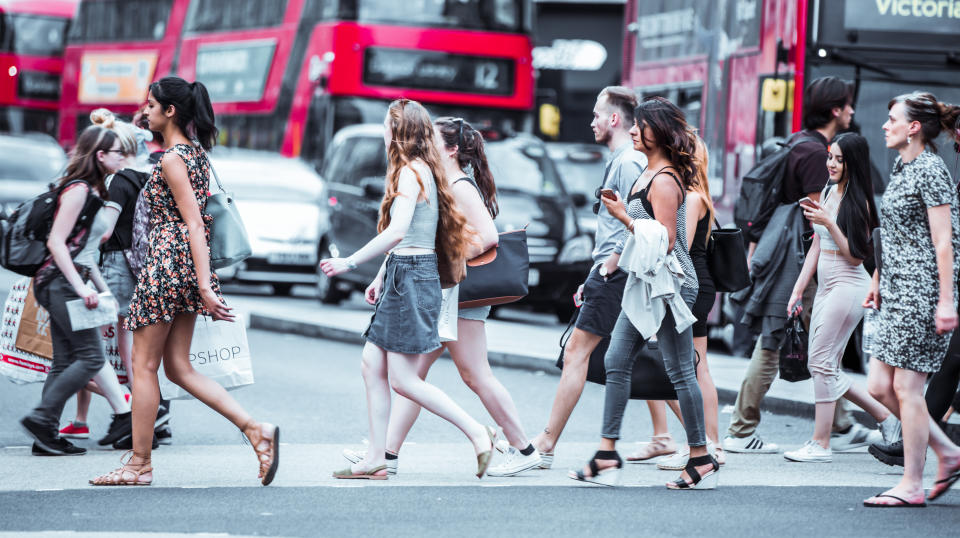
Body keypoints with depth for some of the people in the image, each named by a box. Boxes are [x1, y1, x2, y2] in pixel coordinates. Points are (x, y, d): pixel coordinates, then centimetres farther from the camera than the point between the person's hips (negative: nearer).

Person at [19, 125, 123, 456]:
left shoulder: (93, 192, 18)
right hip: (62, 282, -10)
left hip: (72, 283, 10)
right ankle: (41, 418, -11)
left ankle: (46, 437, 5)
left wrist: (101, 286, 20)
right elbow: (56, 242, -18)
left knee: (65, 362, 6)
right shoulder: (78, 190, -12)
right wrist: (81, 287, -23)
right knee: (91, 357, -11)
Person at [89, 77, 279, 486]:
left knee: (144, 365, 1)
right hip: (185, 266, 9)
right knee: (178, 366, 9)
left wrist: (204, 286, -23)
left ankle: (139, 464, 7)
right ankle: (255, 429, -2)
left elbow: (194, 225, -19)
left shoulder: (171, 160, -14)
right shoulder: (196, 152, 14)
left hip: (167, 261, -9)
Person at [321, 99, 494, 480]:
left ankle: (477, 433, -4)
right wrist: (380, 277, 25)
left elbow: (397, 232, -23)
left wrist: (350, 262, -18)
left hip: (412, 277, -10)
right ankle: (376, 459, 10)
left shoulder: (411, 172, -13)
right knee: (372, 365, 9)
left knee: (403, 380, -8)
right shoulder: (420, 171, 16)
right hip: (402, 277, 10)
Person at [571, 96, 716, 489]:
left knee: (680, 371, -3)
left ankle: (701, 461, 5)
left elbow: (664, 241, -21)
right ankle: (607, 456, 7)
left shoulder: (664, 181, -16)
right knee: (616, 362, 5)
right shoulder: (650, 174, 13)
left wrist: (624, 217, -20)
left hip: (668, 285, -10)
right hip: (646, 283, 10)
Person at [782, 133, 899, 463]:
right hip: (826, 287, 9)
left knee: (822, 363, -8)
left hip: (848, 286, -9)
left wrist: (828, 222, -19)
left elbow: (856, 255, -14)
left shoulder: (857, 201, -11)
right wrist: (798, 289, 16)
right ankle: (884, 417, 22)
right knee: (824, 367, 9)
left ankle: (820, 445, -3)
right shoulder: (828, 193, 13)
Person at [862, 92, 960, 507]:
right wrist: (878, 281, 24)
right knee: (880, 386, 7)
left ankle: (912, 485, 1)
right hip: (897, 293, 9)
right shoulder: (902, 169, 15)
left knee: (906, 387, -6)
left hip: (922, 292, -9)